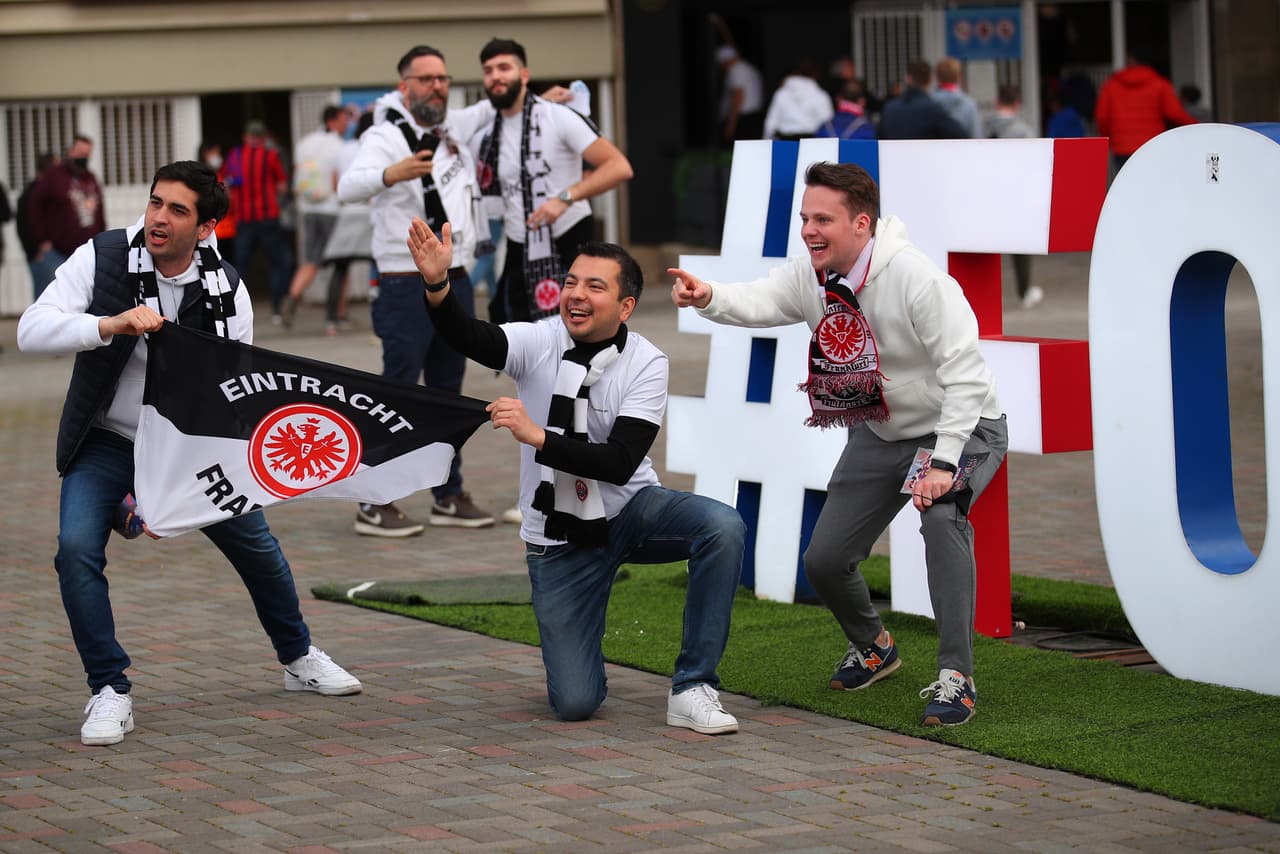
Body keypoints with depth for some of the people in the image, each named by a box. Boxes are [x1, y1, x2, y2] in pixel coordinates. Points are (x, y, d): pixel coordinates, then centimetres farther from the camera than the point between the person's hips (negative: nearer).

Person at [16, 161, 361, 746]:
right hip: (105, 443, -2)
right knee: (77, 550, -22)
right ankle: (110, 693, -8)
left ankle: (299, 658, 34)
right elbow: (32, 330, -25)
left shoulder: (227, 291, -12)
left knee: (255, 544, 7)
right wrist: (110, 325, -41)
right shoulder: (101, 258, -16)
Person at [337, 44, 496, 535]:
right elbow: (348, 187, -30)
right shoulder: (386, 137, -11)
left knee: (448, 392, 13)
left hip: (456, 282, 8)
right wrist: (392, 174, -49)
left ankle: (449, 497, 20)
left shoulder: (452, 136, 13)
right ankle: (374, 505, -7)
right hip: (408, 286, -8)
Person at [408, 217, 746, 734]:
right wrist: (437, 286, -51)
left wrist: (537, 436, -34)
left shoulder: (645, 364, -13)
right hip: (558, 538, 0)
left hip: (629, 510, 0)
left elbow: (620, 463, -24)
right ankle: (580, 647, 32)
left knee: (722, 527, -32)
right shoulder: (538, 342, -11)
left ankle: (692, 690, -21)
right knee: (575, 703, -7)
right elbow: (471, 338, -31)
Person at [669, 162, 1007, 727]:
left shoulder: (915, 278, -28)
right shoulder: (812, 276, -9)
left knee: (941, 515, -36)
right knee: (824, 560, 1)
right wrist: (708, 298, -48)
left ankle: (956, 679, -29)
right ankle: (872, 648, 34)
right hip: (880, 433, 7)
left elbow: (965, 373, -29)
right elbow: (757, 302, -26)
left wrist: (943, 463, -34)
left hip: (961, 427, -6)